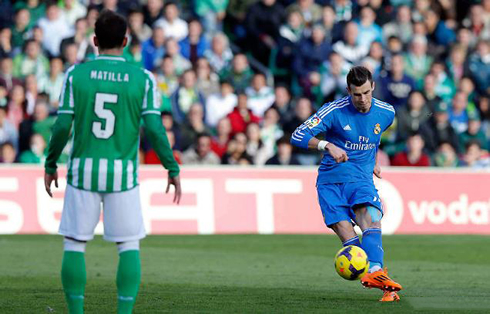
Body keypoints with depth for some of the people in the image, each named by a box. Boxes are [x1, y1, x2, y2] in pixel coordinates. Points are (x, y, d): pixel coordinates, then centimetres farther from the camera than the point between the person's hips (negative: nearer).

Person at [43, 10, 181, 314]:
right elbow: (154, 129, -8)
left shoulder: (76, 74, -2)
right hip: (123, 175, 0)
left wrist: (50, 165, 7)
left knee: (75, 245, 7)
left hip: (83, 172, 0)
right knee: (129, 246, 8)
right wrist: (173, 169, 2)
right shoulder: (142, 78, -3)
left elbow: (62, 126, -5)